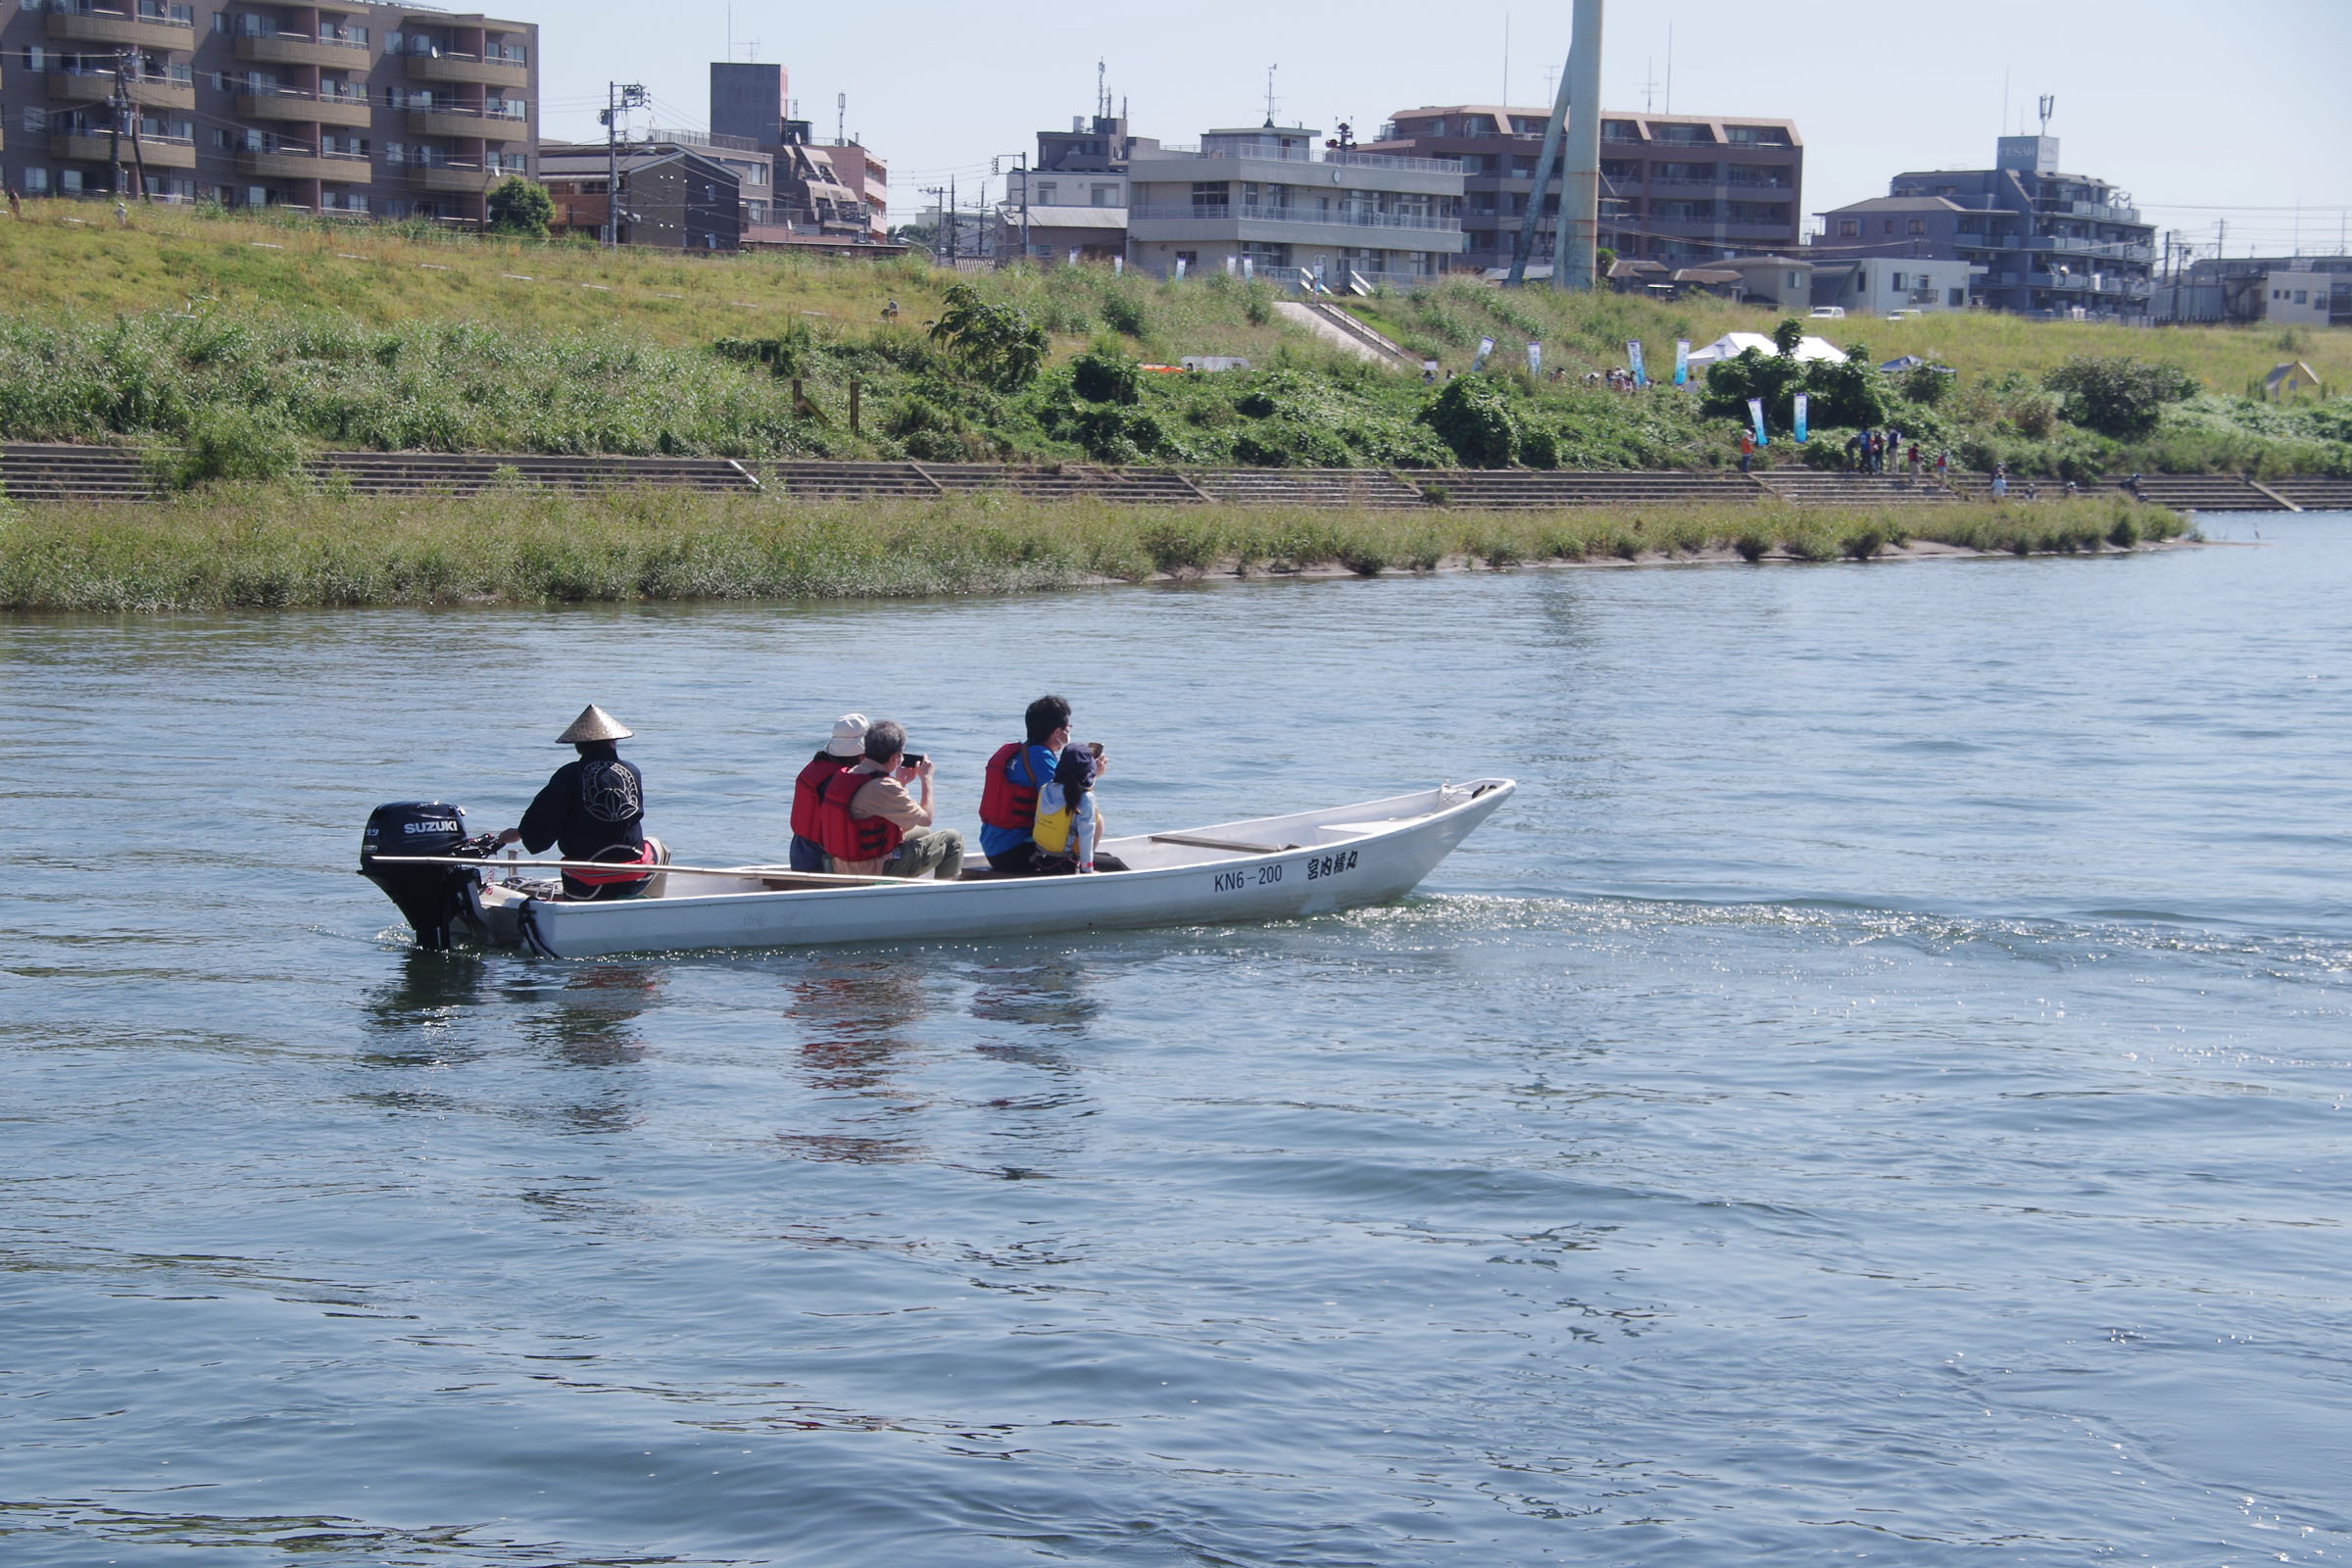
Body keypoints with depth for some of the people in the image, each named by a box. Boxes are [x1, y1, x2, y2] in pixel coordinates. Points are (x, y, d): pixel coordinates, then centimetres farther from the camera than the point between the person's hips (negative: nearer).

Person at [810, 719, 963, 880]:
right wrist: (926, 778, 0)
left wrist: (900, 782, 18)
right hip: (874, 871, -9)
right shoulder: (884, 787, -24)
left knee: (922, 833, 30)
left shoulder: (844, 775, 3)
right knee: (953, 839, 3)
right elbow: (926, 819, -11)